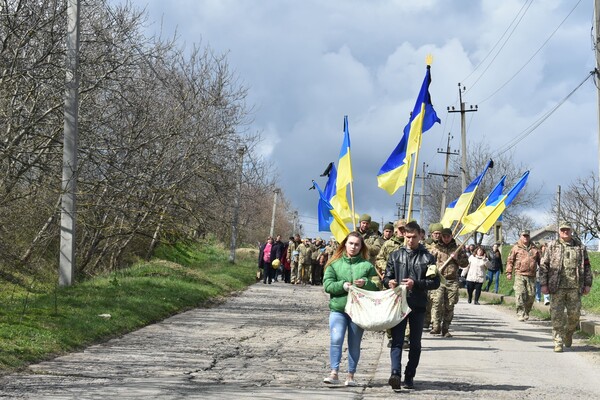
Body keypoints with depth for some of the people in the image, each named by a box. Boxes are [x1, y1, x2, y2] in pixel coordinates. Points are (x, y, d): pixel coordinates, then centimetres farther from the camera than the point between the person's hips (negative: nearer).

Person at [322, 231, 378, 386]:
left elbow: (377, 286, 3)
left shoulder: (367, 265, 7)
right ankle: (334, 373, -13)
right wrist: (342, 285, -16)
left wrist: (365, 283, -16)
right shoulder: (334, 263, 6)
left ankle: (351, 375, 13)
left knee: (354, 344, 6)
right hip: (338, 308, -1)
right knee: (336, 340, -15)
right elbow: (327, 284, -1)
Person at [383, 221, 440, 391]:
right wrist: (389, 282, -13)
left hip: (418, 305, 0)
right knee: (397, 339, -11)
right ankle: (395, 373, -22)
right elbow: (386, 277, 11)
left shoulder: (427, 257, 4)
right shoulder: (395, 255, 10)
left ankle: (409, 376, 12)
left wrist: (416, 284, -15)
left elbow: (435, 282, -1)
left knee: (415, 342, 6)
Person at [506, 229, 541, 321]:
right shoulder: (516, 248, 7)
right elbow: (510, 261, 7)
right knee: (520, 294, -13)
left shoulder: (535, 249, 16)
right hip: (520, 275, -3)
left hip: (531, 276, 3)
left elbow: (540, 260, 18)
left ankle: (526, 313, 17)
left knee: (531, 295, 1)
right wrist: (509, 272, 0)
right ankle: (521, 314, -11)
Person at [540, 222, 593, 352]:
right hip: (557, 287, -2)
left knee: (574, 314, 5)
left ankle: (568, 334, 31)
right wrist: (544, 284, -2)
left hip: (575, 287, 2)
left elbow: (587, 267, 14)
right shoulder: (552, 246, 6)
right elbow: (544, 266, 5)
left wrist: (588, 284, 7)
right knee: (557, 315, -6)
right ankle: (558, 342, -3)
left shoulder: (580, 247, 11)